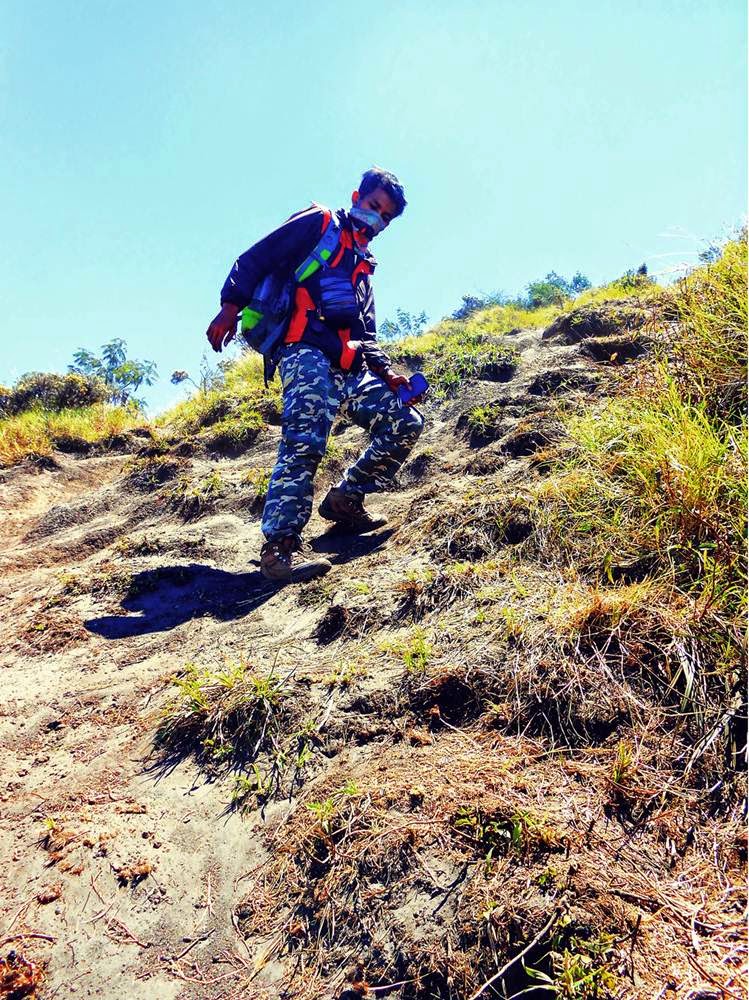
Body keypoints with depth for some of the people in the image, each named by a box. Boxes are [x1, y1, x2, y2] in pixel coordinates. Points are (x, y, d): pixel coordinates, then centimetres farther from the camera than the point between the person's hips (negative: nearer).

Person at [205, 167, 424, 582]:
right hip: (306, 352, -7)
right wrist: (231, 305, -16)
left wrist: (386, 372, 11)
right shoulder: (317, 224, 13)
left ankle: (345, 499, 7)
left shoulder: (362, 267, 33)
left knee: (406, 424, -4)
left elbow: (366, 336, 29)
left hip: (347, 367, 8)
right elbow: (255, 258, 0)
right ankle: (279, 547, -27)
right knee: (305, 443, -26)